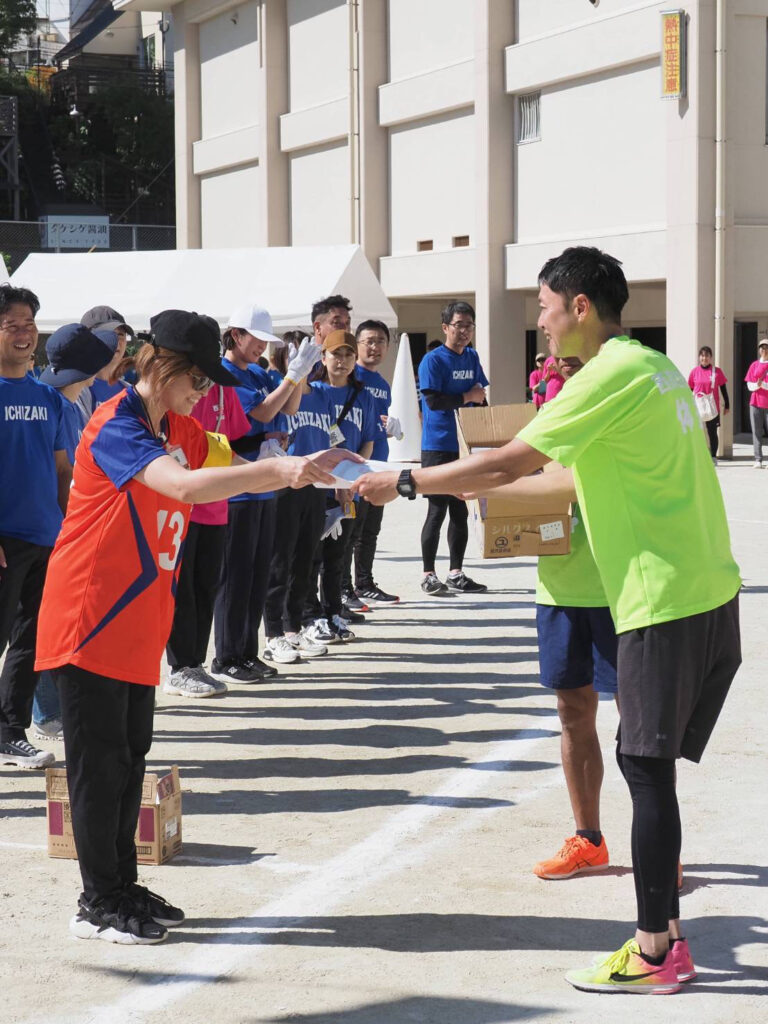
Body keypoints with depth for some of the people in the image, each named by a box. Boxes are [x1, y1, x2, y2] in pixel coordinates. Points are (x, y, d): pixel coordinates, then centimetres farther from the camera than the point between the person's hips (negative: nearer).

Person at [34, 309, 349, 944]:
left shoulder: (181, 429, 10)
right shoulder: (116, 426, -19)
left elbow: (236, 469, 9)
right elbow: (185, 485, -35)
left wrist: (303, 470, -10)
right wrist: (279, 470, -42)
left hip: (139, 624, 9)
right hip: (89, 620, -9)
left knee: (131, 755, 13)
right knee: (100, 761, -2)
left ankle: (122, 887, 22)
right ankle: (98, 903, 6)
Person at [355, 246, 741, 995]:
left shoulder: (611, 375, -14)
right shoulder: (652, 366, 16)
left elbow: (507, 464, -15)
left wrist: (405, 482, -6)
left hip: (665, 602, -9)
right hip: (709, 593, 9)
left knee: (646, 766, -4)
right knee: (649, 763, 13)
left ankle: (654, 954, 0)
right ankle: (664, 932, 18)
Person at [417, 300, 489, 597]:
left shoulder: (472, 358, 12)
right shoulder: (433, 360, -9)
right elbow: (433, 400, -18)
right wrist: (467, 398, -9)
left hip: (466, 445, 7)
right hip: (438, 447, -6)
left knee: (461, 511, 10)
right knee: (437, 511, -3)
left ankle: (456, 574, 18)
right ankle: (429, 576, 4)